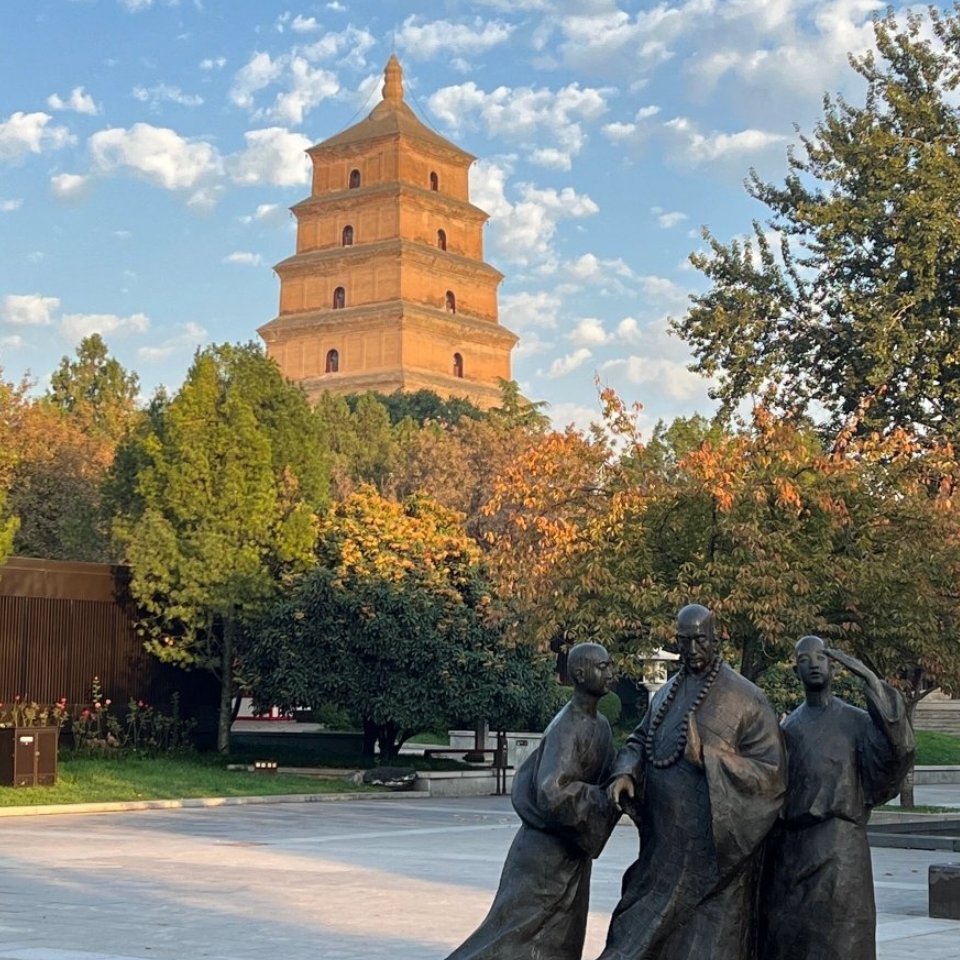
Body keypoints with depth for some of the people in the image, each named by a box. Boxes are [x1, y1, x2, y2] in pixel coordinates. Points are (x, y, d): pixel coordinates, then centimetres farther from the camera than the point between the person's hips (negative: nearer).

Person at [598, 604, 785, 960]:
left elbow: (771, 770, -11)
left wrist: (707, 757, -20)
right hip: (665, 849, 6)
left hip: (714, 851, -6)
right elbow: (639, 742, 20)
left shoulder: (745, 697, -7)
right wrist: (625, 773, -2)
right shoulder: (666, 694, 12)